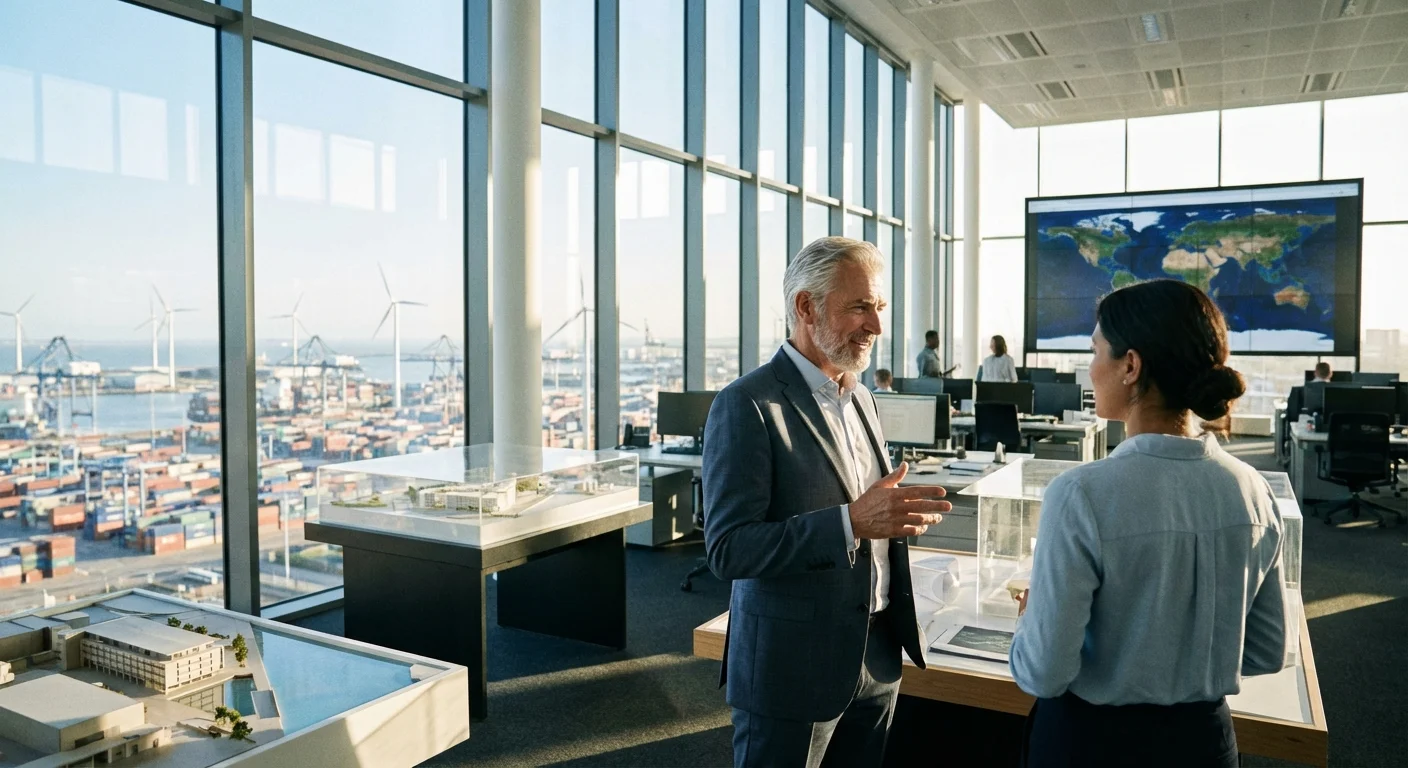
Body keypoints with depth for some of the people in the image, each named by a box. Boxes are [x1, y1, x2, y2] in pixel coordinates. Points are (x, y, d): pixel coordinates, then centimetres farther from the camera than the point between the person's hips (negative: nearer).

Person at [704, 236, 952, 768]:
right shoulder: (747, 406, -16)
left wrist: (899, 513, -4)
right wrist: (852, 521, -30)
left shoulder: (860, 399, 10)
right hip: (790, 670, -7)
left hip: (876, 661, 7)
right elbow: (728, 549, -22)